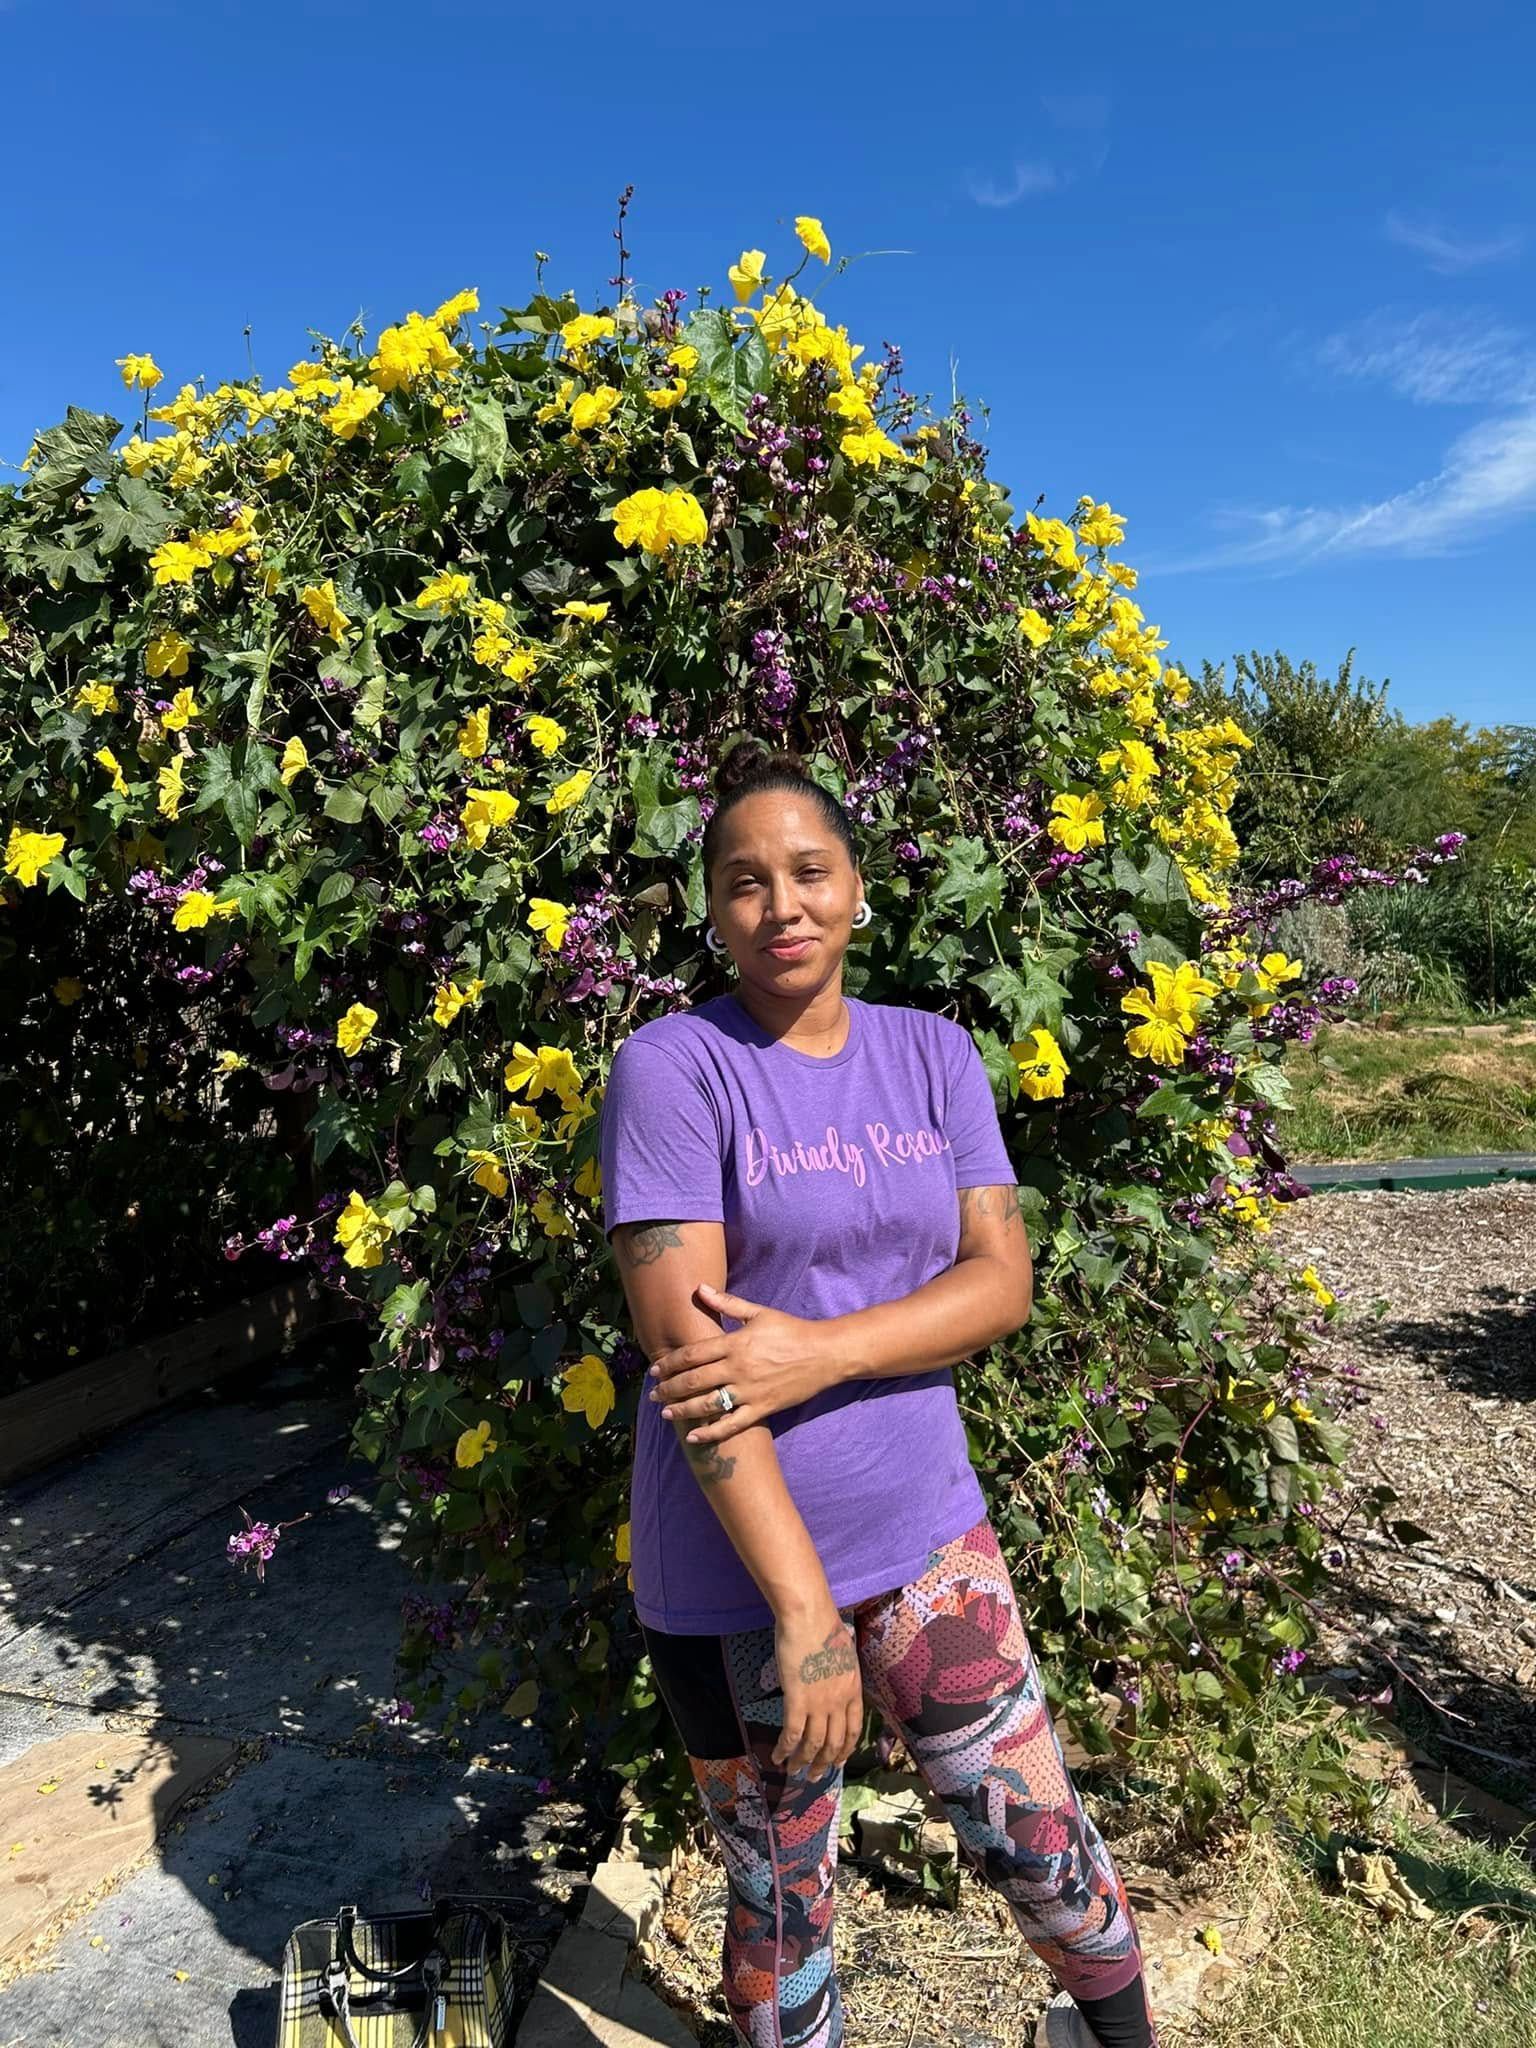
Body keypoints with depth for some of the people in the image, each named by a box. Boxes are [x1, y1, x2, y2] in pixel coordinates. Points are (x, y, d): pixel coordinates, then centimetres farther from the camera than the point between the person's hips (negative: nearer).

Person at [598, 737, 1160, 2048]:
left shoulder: (933, 1053, 1)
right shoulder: (674, 1066, -13)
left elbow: (1003, 1280, -5)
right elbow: (683, 1349, -19)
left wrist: (819, 1349, -22)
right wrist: (803, 1608, -20)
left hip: (925, 1530, 4)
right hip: (737, 1561, -3)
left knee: (1039, 1839, 15)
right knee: (784, 1901, 14)